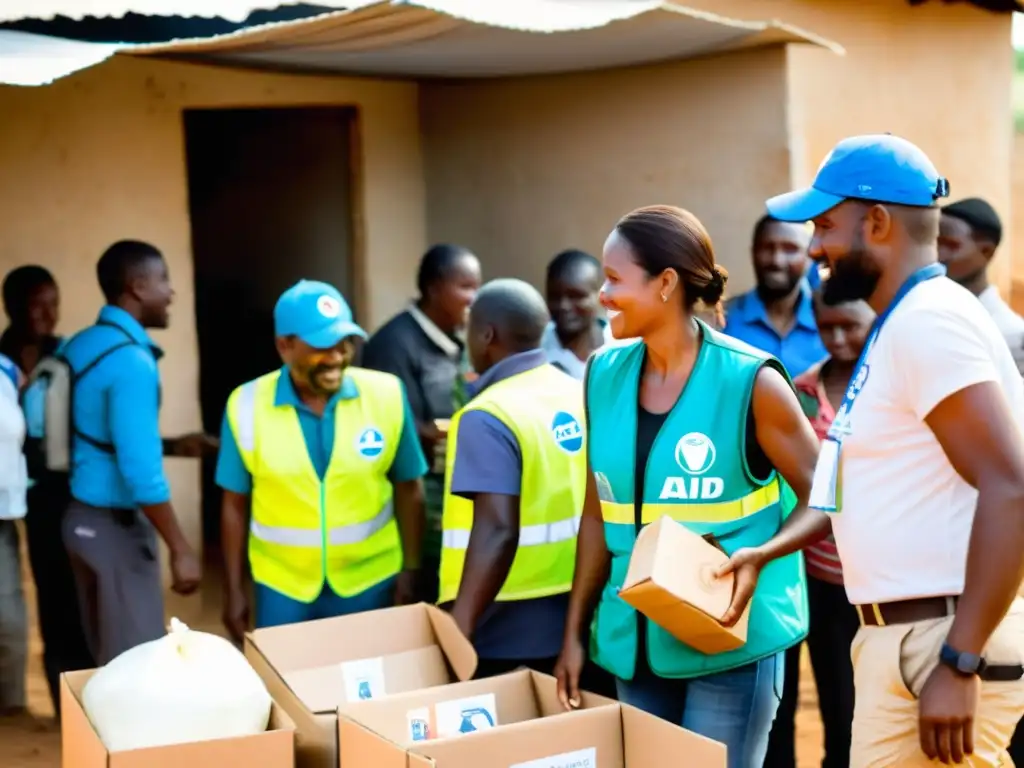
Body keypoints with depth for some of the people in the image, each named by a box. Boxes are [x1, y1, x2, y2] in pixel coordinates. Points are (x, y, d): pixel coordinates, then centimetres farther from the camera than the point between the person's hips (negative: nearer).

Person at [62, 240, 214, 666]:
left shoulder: (80, 345, 6)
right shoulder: (131, 361, -21)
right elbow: (140, 470, -26)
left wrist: (171, 445, 13)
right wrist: (180, 549, -21)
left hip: (81, 516, 9)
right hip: (116, 524, -9)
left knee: (105, 654, 18)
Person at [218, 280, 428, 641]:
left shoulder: (386, 394, -10)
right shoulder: (247, 406, -11)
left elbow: (408, 489, 0)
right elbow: (235, 504, -1)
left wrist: (410, 572, -1)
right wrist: (234, 589, 1)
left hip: (371, 581, 1)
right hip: (282, 587, 0)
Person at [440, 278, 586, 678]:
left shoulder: (489, 416, -16)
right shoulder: (579, 396, 7)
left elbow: (498, 530, -25)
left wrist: (459, 629, -25)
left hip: (508, 627, -7)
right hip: (575, 615, 7)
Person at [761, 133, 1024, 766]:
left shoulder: (929, 318, -16)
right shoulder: (902, 324, 15)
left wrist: (959, 663, -27)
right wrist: (768, 552, 16)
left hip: (942, 641, -10)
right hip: (904, 634, 10)